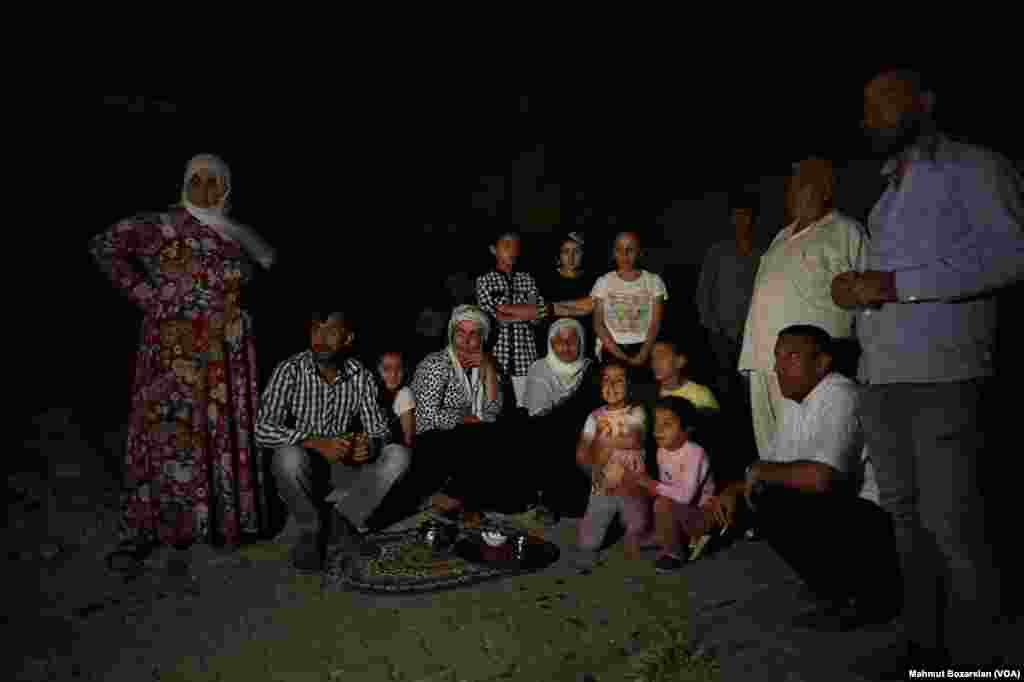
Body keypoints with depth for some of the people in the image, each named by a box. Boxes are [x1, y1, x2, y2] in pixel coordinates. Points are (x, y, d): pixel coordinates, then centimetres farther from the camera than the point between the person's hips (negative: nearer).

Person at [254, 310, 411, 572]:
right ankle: (312, 529, -9)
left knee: (398, 455, -18)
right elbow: (263, 430, -21)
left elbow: (379, 428, -3)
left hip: (343, 469, 3)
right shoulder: (290, 370, -13)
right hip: (302, 470, -2)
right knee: (289, 455, -35)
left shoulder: (361, 375, -4)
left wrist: (370, 445, -28)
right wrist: (317, 443, -34)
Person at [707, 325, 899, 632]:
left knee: (772, 504, -25)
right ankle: (836, 590, 12)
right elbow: (769, 465, 18)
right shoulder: (795, 402, 9)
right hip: (837, 511, 10)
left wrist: (761, 471, -17)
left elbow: (821, 477, -35)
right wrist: (732, 490, -1)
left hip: (874, 518, -10)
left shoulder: (839, 396, -21)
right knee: (747, 500, 6)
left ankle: (865, 596, -5)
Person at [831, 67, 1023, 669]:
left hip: (942, 376, -7)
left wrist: (894, 284, -16)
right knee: (907, 517, 11)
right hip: (880, 378, 7)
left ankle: (973, 659, 10)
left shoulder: (972, 167, 1)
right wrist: (854, 288, 6)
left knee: (953, 526, -5)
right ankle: (925, 646, 23)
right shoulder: (888, 199, 24)